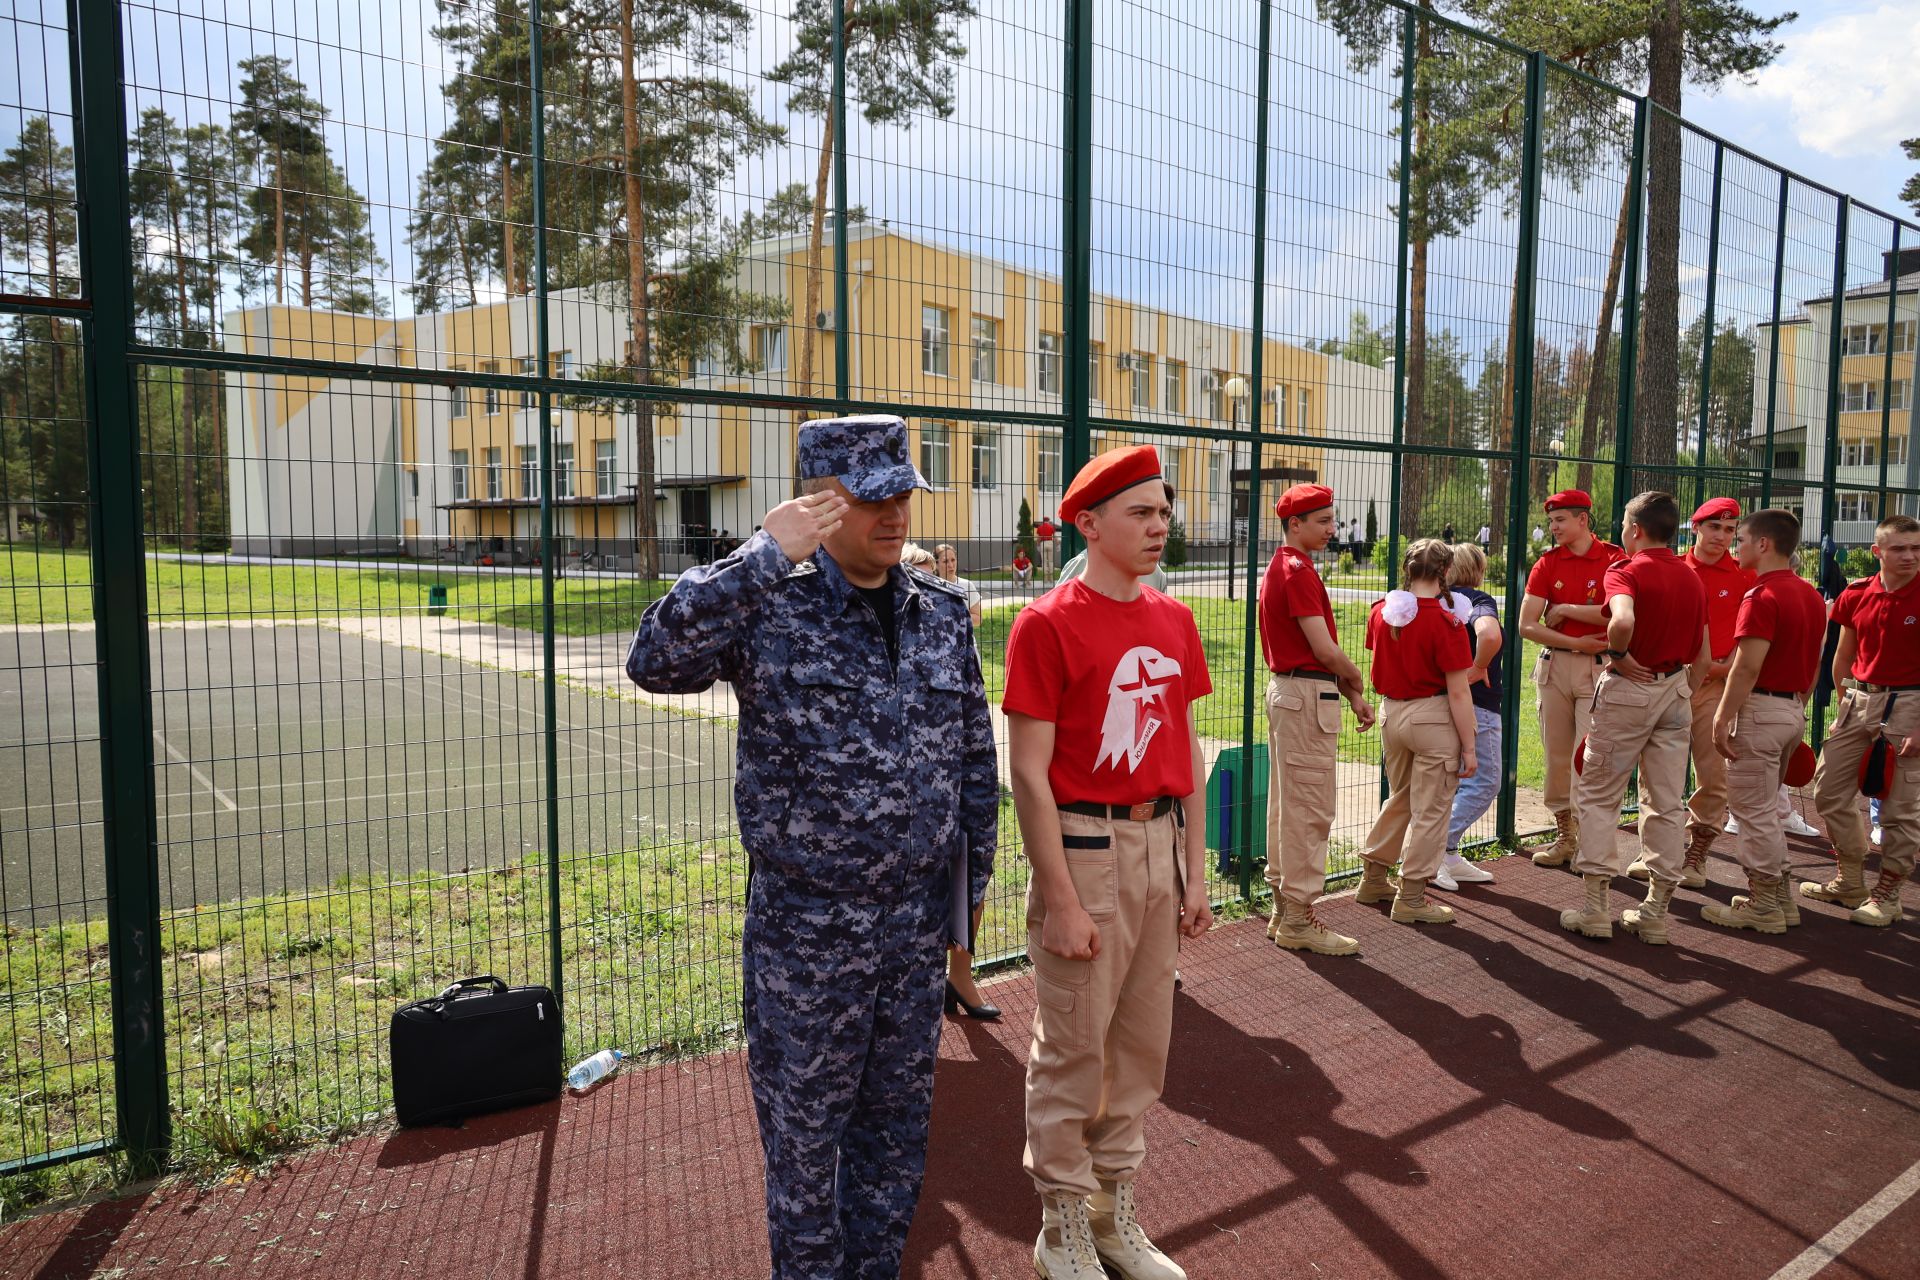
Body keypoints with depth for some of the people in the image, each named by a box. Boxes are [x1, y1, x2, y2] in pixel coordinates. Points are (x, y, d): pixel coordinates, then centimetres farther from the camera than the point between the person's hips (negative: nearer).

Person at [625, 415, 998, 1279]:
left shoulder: (942, 613, 3)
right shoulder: (770, 606, -11)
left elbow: (974, 755, 9)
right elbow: (656, 660, -28)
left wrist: (972, 878, 11)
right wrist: (766, 557, -29)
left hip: (920, 919, 5)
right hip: (806, 925, -4)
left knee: (897, 1114, 20)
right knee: (806, 1123, 13)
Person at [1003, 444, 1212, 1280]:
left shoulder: (1175, 620, 8)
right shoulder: (1048, 624, -12)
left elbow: (1186, 749, 12)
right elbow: (1029, 771, -14)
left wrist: (1195, 872, 11)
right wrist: (1061, 900, -15)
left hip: (1161, 844, 7)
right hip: (1085, 844, -6)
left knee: (1144, 1039, 17)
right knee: (1072, 1047, 6)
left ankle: (1116, 1211, 37)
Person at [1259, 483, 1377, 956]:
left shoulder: (1281, 567, 16)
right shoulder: (1297, 571, -16)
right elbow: (1325, 650, -19)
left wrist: (1351, 696, 12)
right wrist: (1356, 681, 0)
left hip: (1285, 688, 11)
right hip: (1308, 695, -11)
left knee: (1286, 805, 15)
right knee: (1309, 810, -4)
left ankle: (1283, 909, 24)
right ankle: (1298, 921, 4)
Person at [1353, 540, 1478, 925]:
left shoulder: (1381, 612, 0)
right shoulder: (1445, 623, -17)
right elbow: (1458, 693, -15)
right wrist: (1468, 747, -10)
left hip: (1391, 712, 6)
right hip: (1432, 717, -6)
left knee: (1399, 799, 23)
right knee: (1430, 810, 6)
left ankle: (1373, 877, 34)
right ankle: (1411, 898, 14)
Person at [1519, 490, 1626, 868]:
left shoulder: (1614, 559, -2)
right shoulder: (1547, 563, 6)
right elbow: (1526, 626, -1)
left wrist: (1564, 609, -9)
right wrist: (1575, 642, -9)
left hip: (1599, 667, -4)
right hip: (1554, 664, 4)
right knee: (1556, 755, 8)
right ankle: (1564, 835, 19)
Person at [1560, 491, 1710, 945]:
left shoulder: (1626, 571, -12)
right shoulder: (1693, 579, 10)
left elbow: (1623, 620, -34)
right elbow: (1703, 657, 14)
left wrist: (1620, 656, -17)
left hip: (1628, 687, -6)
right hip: (1676, 689, 6)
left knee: (1598, 796, 4)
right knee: (1666, 803, 10)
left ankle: (1594, 907, 4)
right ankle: (1656, 912, 16)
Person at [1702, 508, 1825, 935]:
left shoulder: (1763, 596, -17)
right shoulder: (1811, 595, 12)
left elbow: (1748, 667, -22)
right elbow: (1814, 663, 17)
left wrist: (1722, 718, -18)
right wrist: (1798, 705, 23)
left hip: (1760, 708, -9)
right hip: (1793, 710, 9)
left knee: (1754, 810, 0)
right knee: (1766, 807, 19)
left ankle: (1763, 907, 7)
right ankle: (1778, 898, 26)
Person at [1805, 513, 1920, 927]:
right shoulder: (1856, 596, 4)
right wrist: (1845, 706, 13)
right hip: (1859, 699, 6)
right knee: (1829, 792, 10)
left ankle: (1886, 896, 13)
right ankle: (1850, 882, 25)